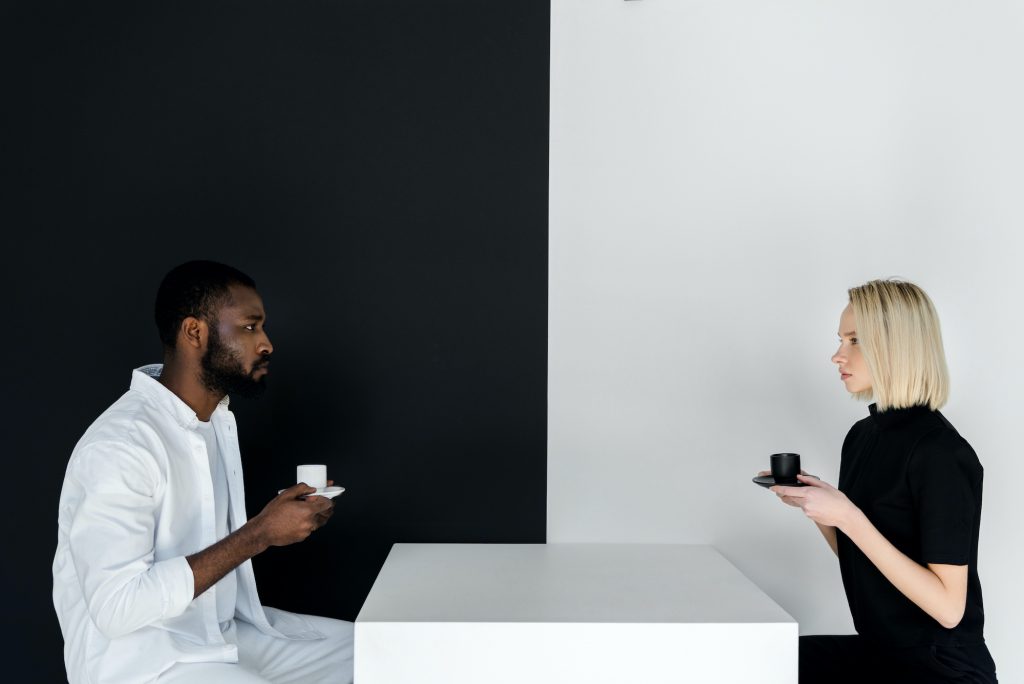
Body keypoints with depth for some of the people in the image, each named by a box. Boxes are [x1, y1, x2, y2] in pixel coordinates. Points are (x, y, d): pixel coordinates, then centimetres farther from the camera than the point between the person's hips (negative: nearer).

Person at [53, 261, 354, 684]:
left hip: (225, 632, 9)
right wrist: (260, 534, -25)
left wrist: (276, 518, 0)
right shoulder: (121, 443, -22)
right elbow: (118, 606, -27)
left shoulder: (218, 419, 7)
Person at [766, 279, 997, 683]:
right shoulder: (862, 434, 4)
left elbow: (948, 608, -23)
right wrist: (812, 503, -4)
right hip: (880, 649, 7)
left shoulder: (940, 452, -21)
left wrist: (849, 518, -27)